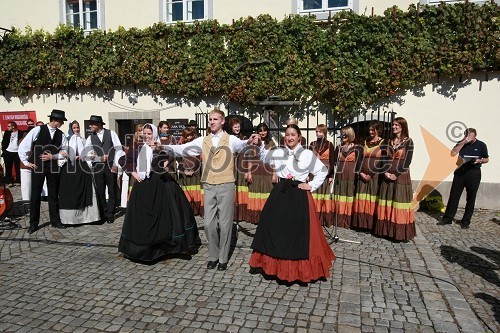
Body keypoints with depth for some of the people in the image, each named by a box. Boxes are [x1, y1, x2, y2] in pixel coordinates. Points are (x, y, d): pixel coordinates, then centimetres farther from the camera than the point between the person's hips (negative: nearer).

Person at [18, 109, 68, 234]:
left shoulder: (61, 135, 2)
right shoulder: (37, 130, -7)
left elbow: (65, 152, 5)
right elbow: (23, 146, -4)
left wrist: (53, 156, -11)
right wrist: (26, 162, -4)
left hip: (53, 167, 3)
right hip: (38, 167, -3)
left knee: (54, 195, 10)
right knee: (35, 195, 5)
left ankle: (55, 221, 22)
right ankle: (33, 223, 16)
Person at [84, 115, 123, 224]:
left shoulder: (111, 133, 1)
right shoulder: (90, 137, 8)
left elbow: (118, 148, -3)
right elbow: (86, 153, 1)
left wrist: (115, 164, -9)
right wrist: (99, 158, -15)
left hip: (110, 166, -2)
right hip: (97, 166, 2)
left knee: (112, 191, 3)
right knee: (100, 191, 5)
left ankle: (110, 215, 14)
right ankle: (103, 214, 18)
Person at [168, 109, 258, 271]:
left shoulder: (231, 139, 0)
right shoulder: (202, 141, 10)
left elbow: (241, 145, -22)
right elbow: (182, 149, 2)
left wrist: (248, 142, -45)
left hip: (226, 186, -3)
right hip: (209, 186, 3)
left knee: (225, 223, 5)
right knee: (209, 223, 7)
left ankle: (223, 258, 21)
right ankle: (213, 256, 27)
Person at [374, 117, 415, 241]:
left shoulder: (408, 142, -1)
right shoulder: (388, 142, 12)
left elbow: (407, 161, -8)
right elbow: (384, 158, 5)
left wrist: (396, 174, -14)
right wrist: (385, 173, -10)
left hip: (401, 177, -4)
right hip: (387, 177, 4)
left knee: (399, 204, -4)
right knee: (386, 204, 5)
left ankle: (401, 232, 3)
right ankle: (386, 230, 12)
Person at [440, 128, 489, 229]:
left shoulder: (481, 145, 2)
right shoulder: (461, 143, 6)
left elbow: (486, 159, 8)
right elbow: (453, 153, -9)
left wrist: (479, 161, -13)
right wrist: (463, 142, -14)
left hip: (474, 173, -2)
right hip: (460, 172, 2)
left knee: (470, 199, 4)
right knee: (454, 196, 4)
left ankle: (466, 221, 14)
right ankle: (448, 218, 11)